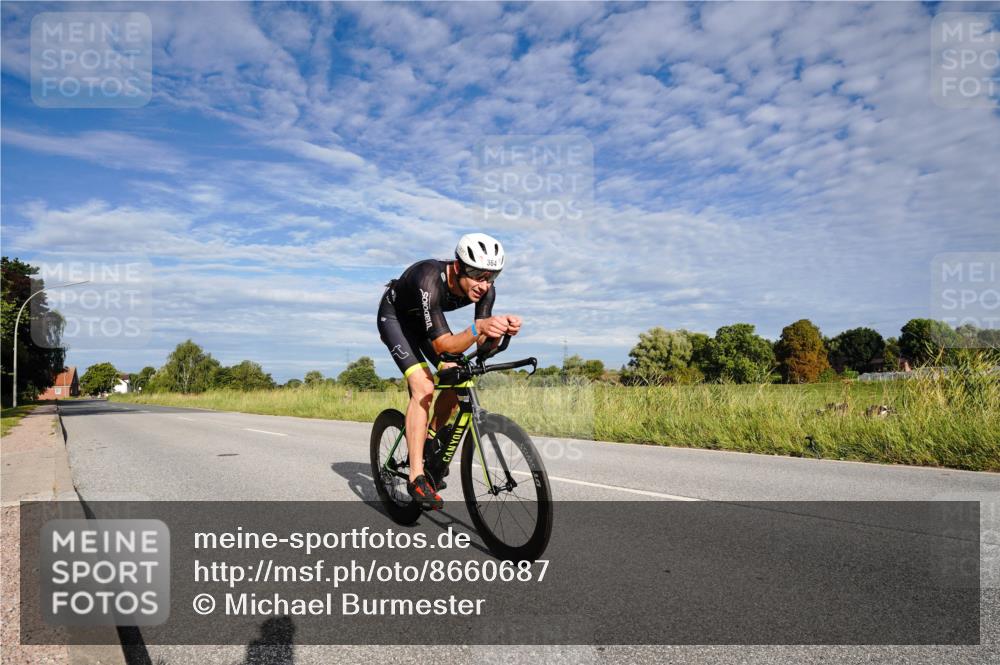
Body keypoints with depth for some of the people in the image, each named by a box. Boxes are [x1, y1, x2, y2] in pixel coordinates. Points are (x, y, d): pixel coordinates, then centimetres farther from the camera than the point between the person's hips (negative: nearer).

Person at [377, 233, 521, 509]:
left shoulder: (486, 290, -24)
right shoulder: (430, 280, -41)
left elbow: (483, 344, -23)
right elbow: (442, 344, -45)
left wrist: (502, 329, -44)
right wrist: (478, 328, -61)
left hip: (424, 319, 6)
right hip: (395, 317, -6)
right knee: (423, 386, -23)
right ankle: (416, 477, -19)